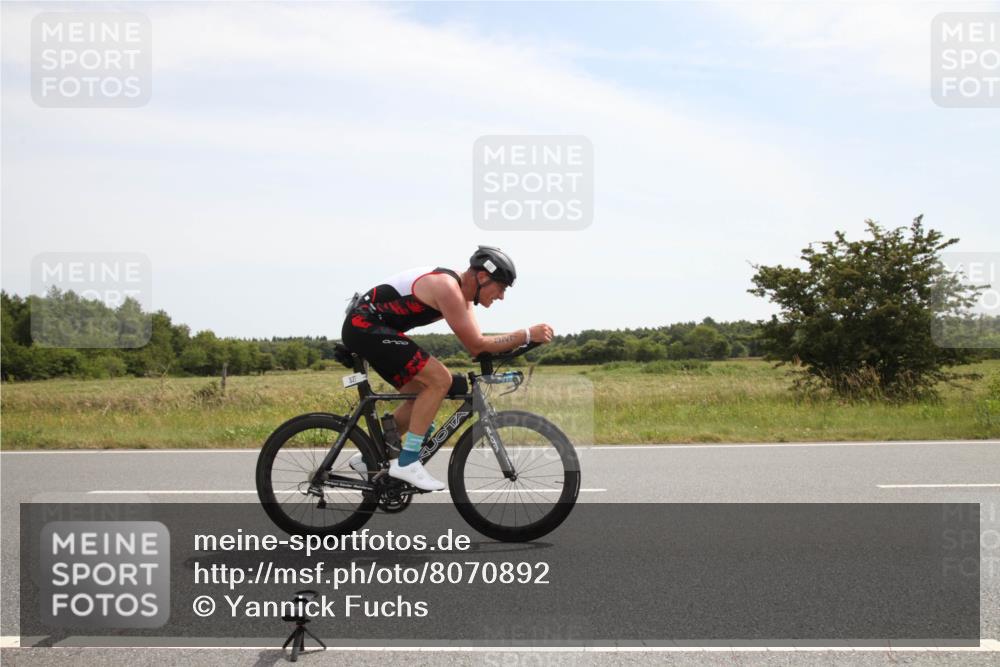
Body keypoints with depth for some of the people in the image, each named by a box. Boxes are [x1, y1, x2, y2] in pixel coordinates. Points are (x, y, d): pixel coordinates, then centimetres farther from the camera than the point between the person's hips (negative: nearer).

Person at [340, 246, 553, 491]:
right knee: (439, 380, -17)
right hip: (365, 326, -11)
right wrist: (527, 334, -20)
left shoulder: (461, 290, 9)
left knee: (425, 392, 12)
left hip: (363, 328, 11)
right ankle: (407, 462, -12)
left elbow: (475, 344, 10)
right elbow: (476, 345, -21)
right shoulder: (448, 288, -21)